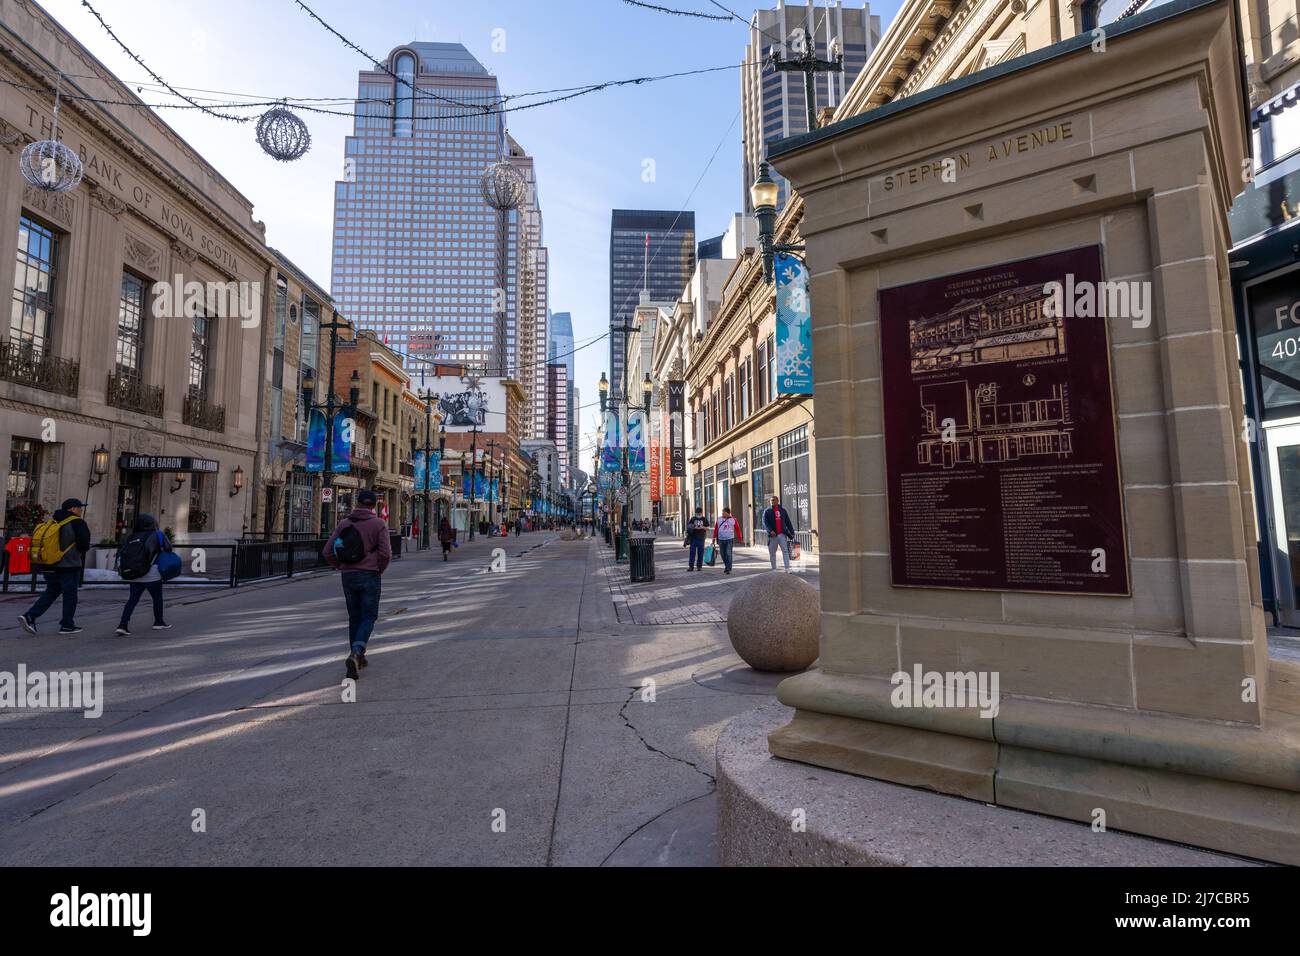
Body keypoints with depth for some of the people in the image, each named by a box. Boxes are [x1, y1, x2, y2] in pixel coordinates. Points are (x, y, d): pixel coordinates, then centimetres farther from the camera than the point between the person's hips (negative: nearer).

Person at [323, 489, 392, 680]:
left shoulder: (344, 523, 4)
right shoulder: (378, 524, -7)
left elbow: (327, 552, 2)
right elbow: (386, 553, -15)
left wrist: (341, 567, 14)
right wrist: (380, 570, 2)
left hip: (348, 576, 4)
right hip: (369, 576, -4)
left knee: (354, 617, 15)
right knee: (369, 617, 4)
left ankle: (358, 658, 23)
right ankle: (355, 654, -16)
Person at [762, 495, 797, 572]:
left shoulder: (783, 510, 12)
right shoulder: (767, 511, 2)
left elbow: (788, 522, 14)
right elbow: (765, 523, -8)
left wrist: (792, 532, 8)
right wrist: (770, 531, -23)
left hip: (782, 534, 1)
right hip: (772, 535, -1)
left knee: (785, 551, -7)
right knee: (772, 553, 4)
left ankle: (787, 568, -10)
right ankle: (774, 569, 13)